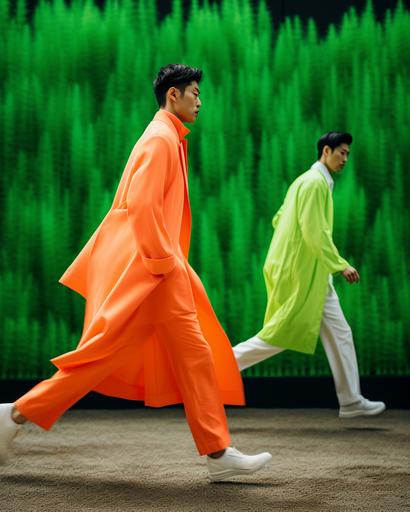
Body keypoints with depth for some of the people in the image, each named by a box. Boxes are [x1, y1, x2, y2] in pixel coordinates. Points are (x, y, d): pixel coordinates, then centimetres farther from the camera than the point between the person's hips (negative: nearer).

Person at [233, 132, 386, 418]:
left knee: (340, 334, 8)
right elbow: (314, 231, -22)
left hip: (312, 276, 10)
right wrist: (340, 265, -19)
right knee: (282, 336, -5)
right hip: (302, 275, -10)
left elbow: (278, 220, 21)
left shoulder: (308, 181, 17)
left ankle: (351, 401, 9)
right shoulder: (315, 182, -13)